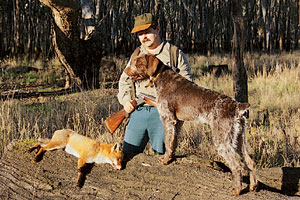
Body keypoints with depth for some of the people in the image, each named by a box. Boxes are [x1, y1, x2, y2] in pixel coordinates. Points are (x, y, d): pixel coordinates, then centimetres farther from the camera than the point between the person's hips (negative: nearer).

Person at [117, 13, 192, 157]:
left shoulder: (175, 54, 5)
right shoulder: (136, 54, 18)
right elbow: (124, 80, 22)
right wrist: (125, 99, 4)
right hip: (138, 111, 4)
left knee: (161, 154, -2)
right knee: (127, 153, 1)